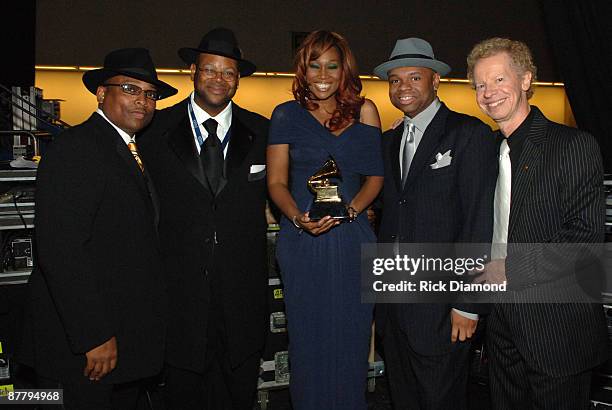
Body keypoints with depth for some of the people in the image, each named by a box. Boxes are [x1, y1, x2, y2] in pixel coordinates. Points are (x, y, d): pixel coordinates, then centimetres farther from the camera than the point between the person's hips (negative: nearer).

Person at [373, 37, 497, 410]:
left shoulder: (470, 134, -6)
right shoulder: (390, 140, 15)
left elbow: (479, 223, -12)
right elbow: (389, 216, 14)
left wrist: (467, 304, -15)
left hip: (440, 304, -6)